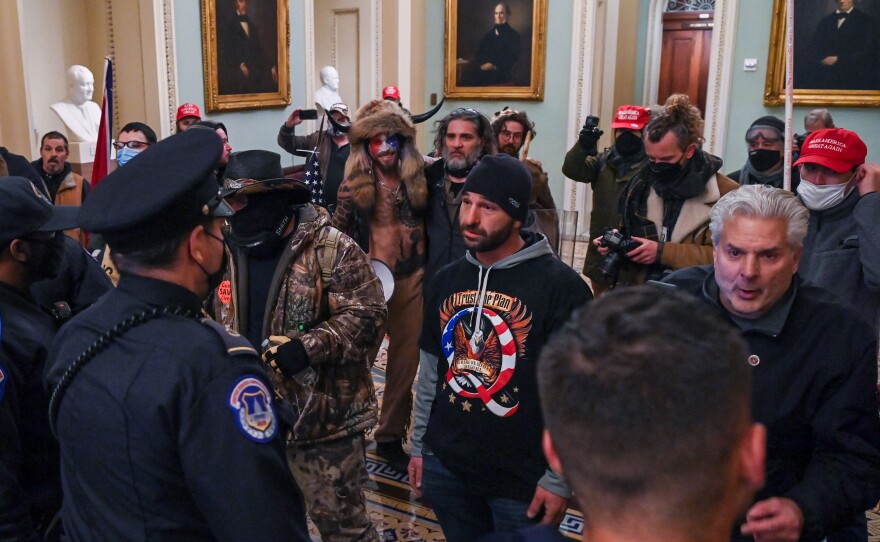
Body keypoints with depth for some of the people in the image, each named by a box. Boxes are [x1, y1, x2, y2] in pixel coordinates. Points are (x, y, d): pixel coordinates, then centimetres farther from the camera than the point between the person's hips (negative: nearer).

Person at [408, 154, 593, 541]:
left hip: (523, 478, -5)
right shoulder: (446, 280, 2)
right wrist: (419, 444, 12)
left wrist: (559, 479, -13)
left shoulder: (561, 286, -16)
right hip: (445, 465, 5)